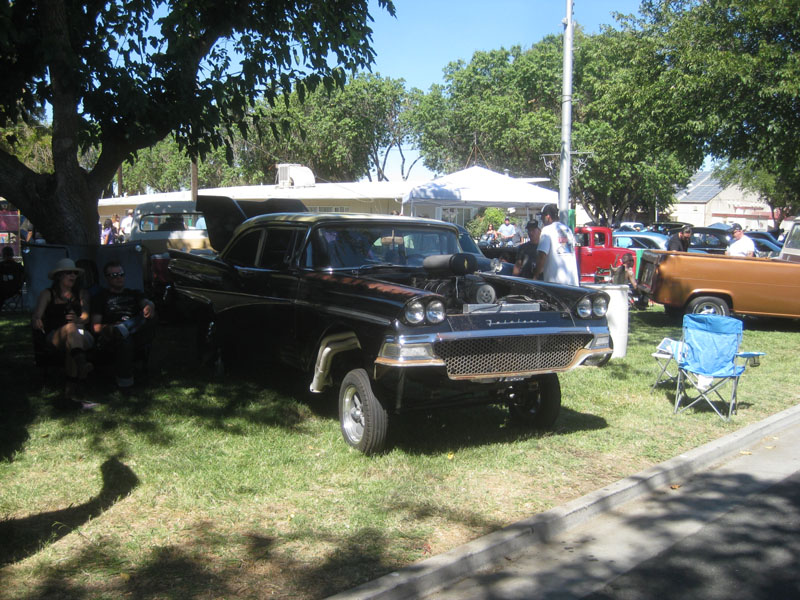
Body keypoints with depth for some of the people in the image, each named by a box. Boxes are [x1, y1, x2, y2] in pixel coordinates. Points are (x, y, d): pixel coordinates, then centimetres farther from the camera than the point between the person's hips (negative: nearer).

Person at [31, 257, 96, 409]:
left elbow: (86, 317, 9)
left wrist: (79, 320, -18)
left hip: (80, 334, 1)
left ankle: (70, 394, -51)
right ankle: (82, 364, -67)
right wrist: (37, 322, -20)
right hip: (54, 336, -1)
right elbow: (35, 318, 7)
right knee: (70, 328, -40)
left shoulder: (81, 294, 26)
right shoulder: (47, 294, 21)